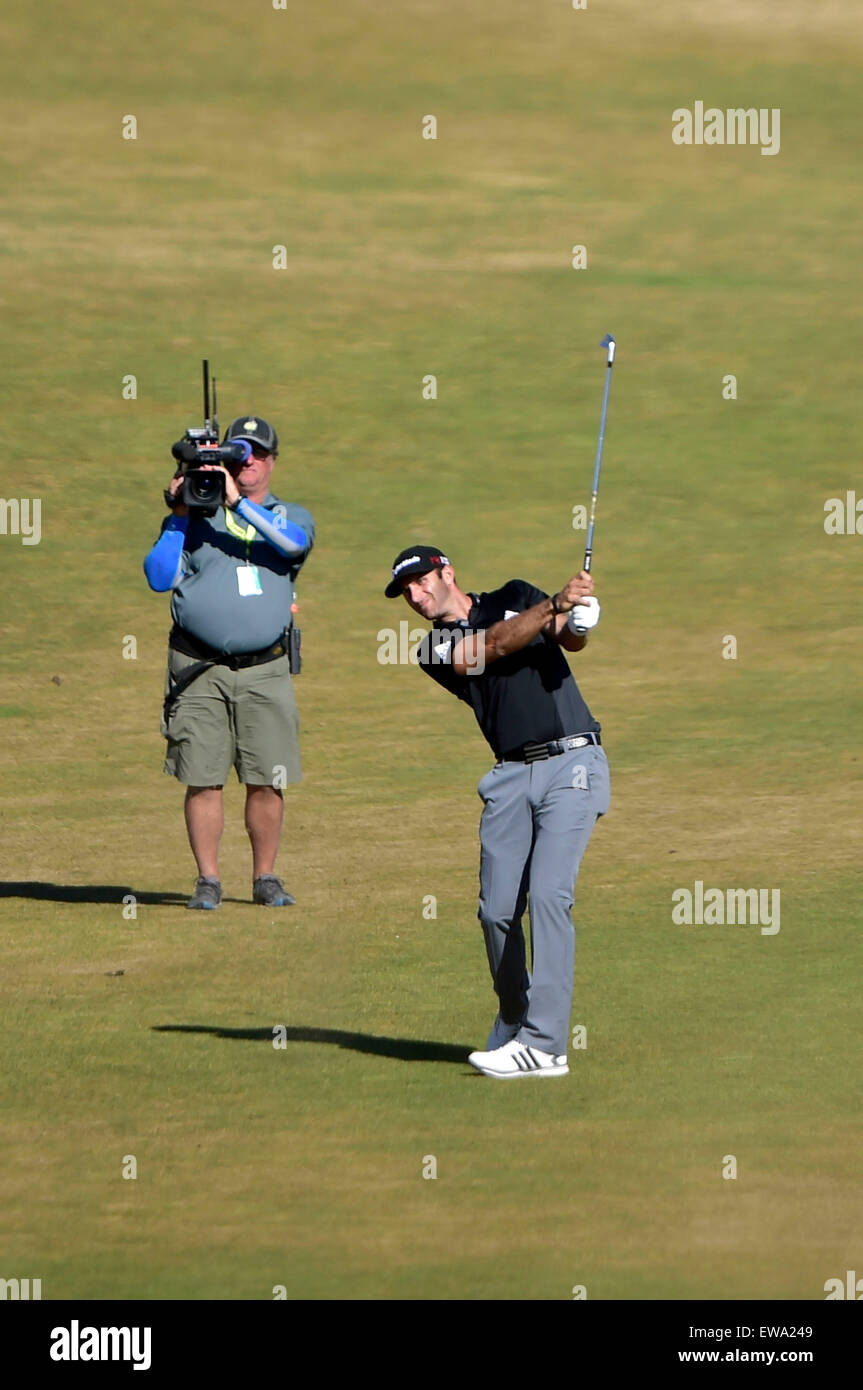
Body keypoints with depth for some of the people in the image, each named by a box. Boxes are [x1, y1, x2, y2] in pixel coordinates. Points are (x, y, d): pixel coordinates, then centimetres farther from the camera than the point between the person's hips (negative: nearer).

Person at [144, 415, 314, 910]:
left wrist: (238, 503, -17)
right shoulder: (197, 515, 12)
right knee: (203, 778, -3)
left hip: (266, 669, 0)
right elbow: (160, 578, 3)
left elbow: (294, 542, -11)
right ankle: (208, 880, 5)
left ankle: (266, 878, 11)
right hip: (199, 666, 0)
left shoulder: (291, 516, 14)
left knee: (268, 781, -2)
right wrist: (179, 517, -3)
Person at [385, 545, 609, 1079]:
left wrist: (575, 618, -28)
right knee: (498, 909, -4)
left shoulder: (516, 597, 11)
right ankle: (512, 1027, 18)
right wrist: (555, 605, -20)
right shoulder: (435, 649, 11)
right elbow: (496, 645, -7)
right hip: (511, 775, 3)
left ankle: (544, 1045, -19)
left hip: (572, 761, -3)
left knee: (549, 894, -16)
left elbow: (571, 639, -4)